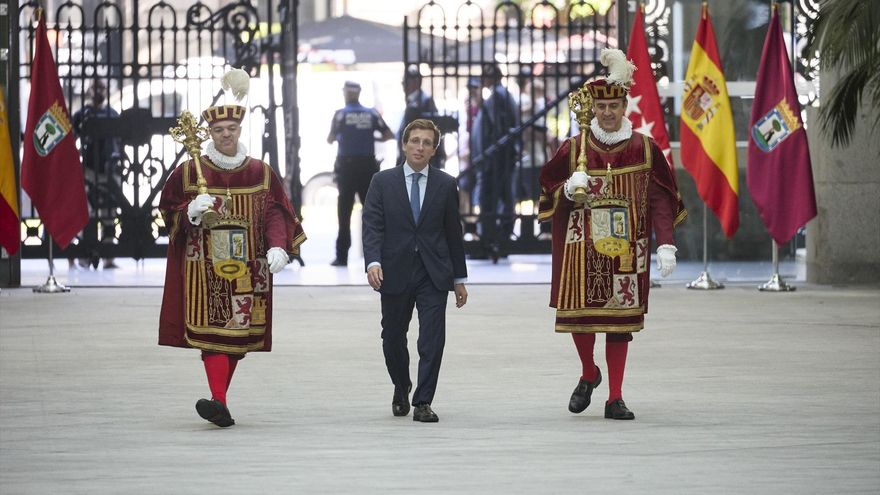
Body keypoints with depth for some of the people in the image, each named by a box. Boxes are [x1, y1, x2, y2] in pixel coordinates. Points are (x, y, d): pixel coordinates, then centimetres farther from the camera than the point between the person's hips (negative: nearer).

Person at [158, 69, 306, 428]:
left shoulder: (261, 173, 8)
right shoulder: (189, 172, 4)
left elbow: (276, 213, 4)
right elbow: (168, 210, 8)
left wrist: (278, 247, -12)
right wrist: (191, 212, -13)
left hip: (246, 269, 2)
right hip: (205, 266, -2)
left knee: (238, 333, 4)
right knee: (213, 330, -14)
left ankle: (218, 400, 17)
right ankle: (220, 405, -22)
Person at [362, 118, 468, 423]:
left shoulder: (445, 185, 6)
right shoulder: (383, 182, 3)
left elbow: (453, 233, 9)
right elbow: (372, 226, -4)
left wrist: (459, 278, 10)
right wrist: (373, 262, -20)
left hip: (433, 275, 0)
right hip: (395, 273, 0)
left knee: (433, 340, -10)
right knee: (393, 338, 13)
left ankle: (423, 403, -6)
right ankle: (401, 389, 38)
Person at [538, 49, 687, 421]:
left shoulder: (644, 149, 3)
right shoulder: (574, 148, 4)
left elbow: (660, 199, 1)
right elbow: (549, 189, 11)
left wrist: (666, 244, -9)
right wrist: (568, 190, -13)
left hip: (626, 249, 0)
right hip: (582, 247, 0)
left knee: (621, 320, 0)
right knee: (579, 314, -5)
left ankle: (615, 399, 7)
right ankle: (589, 374, 25)